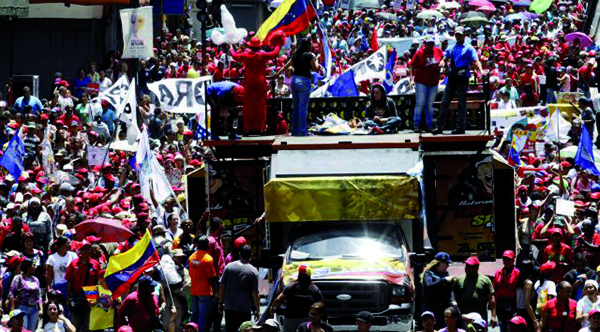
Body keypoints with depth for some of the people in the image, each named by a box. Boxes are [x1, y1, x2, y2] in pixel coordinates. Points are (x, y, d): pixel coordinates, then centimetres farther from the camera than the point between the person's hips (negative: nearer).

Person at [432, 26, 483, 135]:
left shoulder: (469, 49, 3)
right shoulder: (451, 49, 18)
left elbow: (475, 61, -7)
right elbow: (445, 59, 15)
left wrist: (481, 71, -25)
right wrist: (442, 63, -10)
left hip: (462, 77, -4)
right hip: (452, 77, 4)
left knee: (461, 103, -2)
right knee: (445, 102, 1)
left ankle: (460, 127, 1)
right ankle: (439, 126, 3)